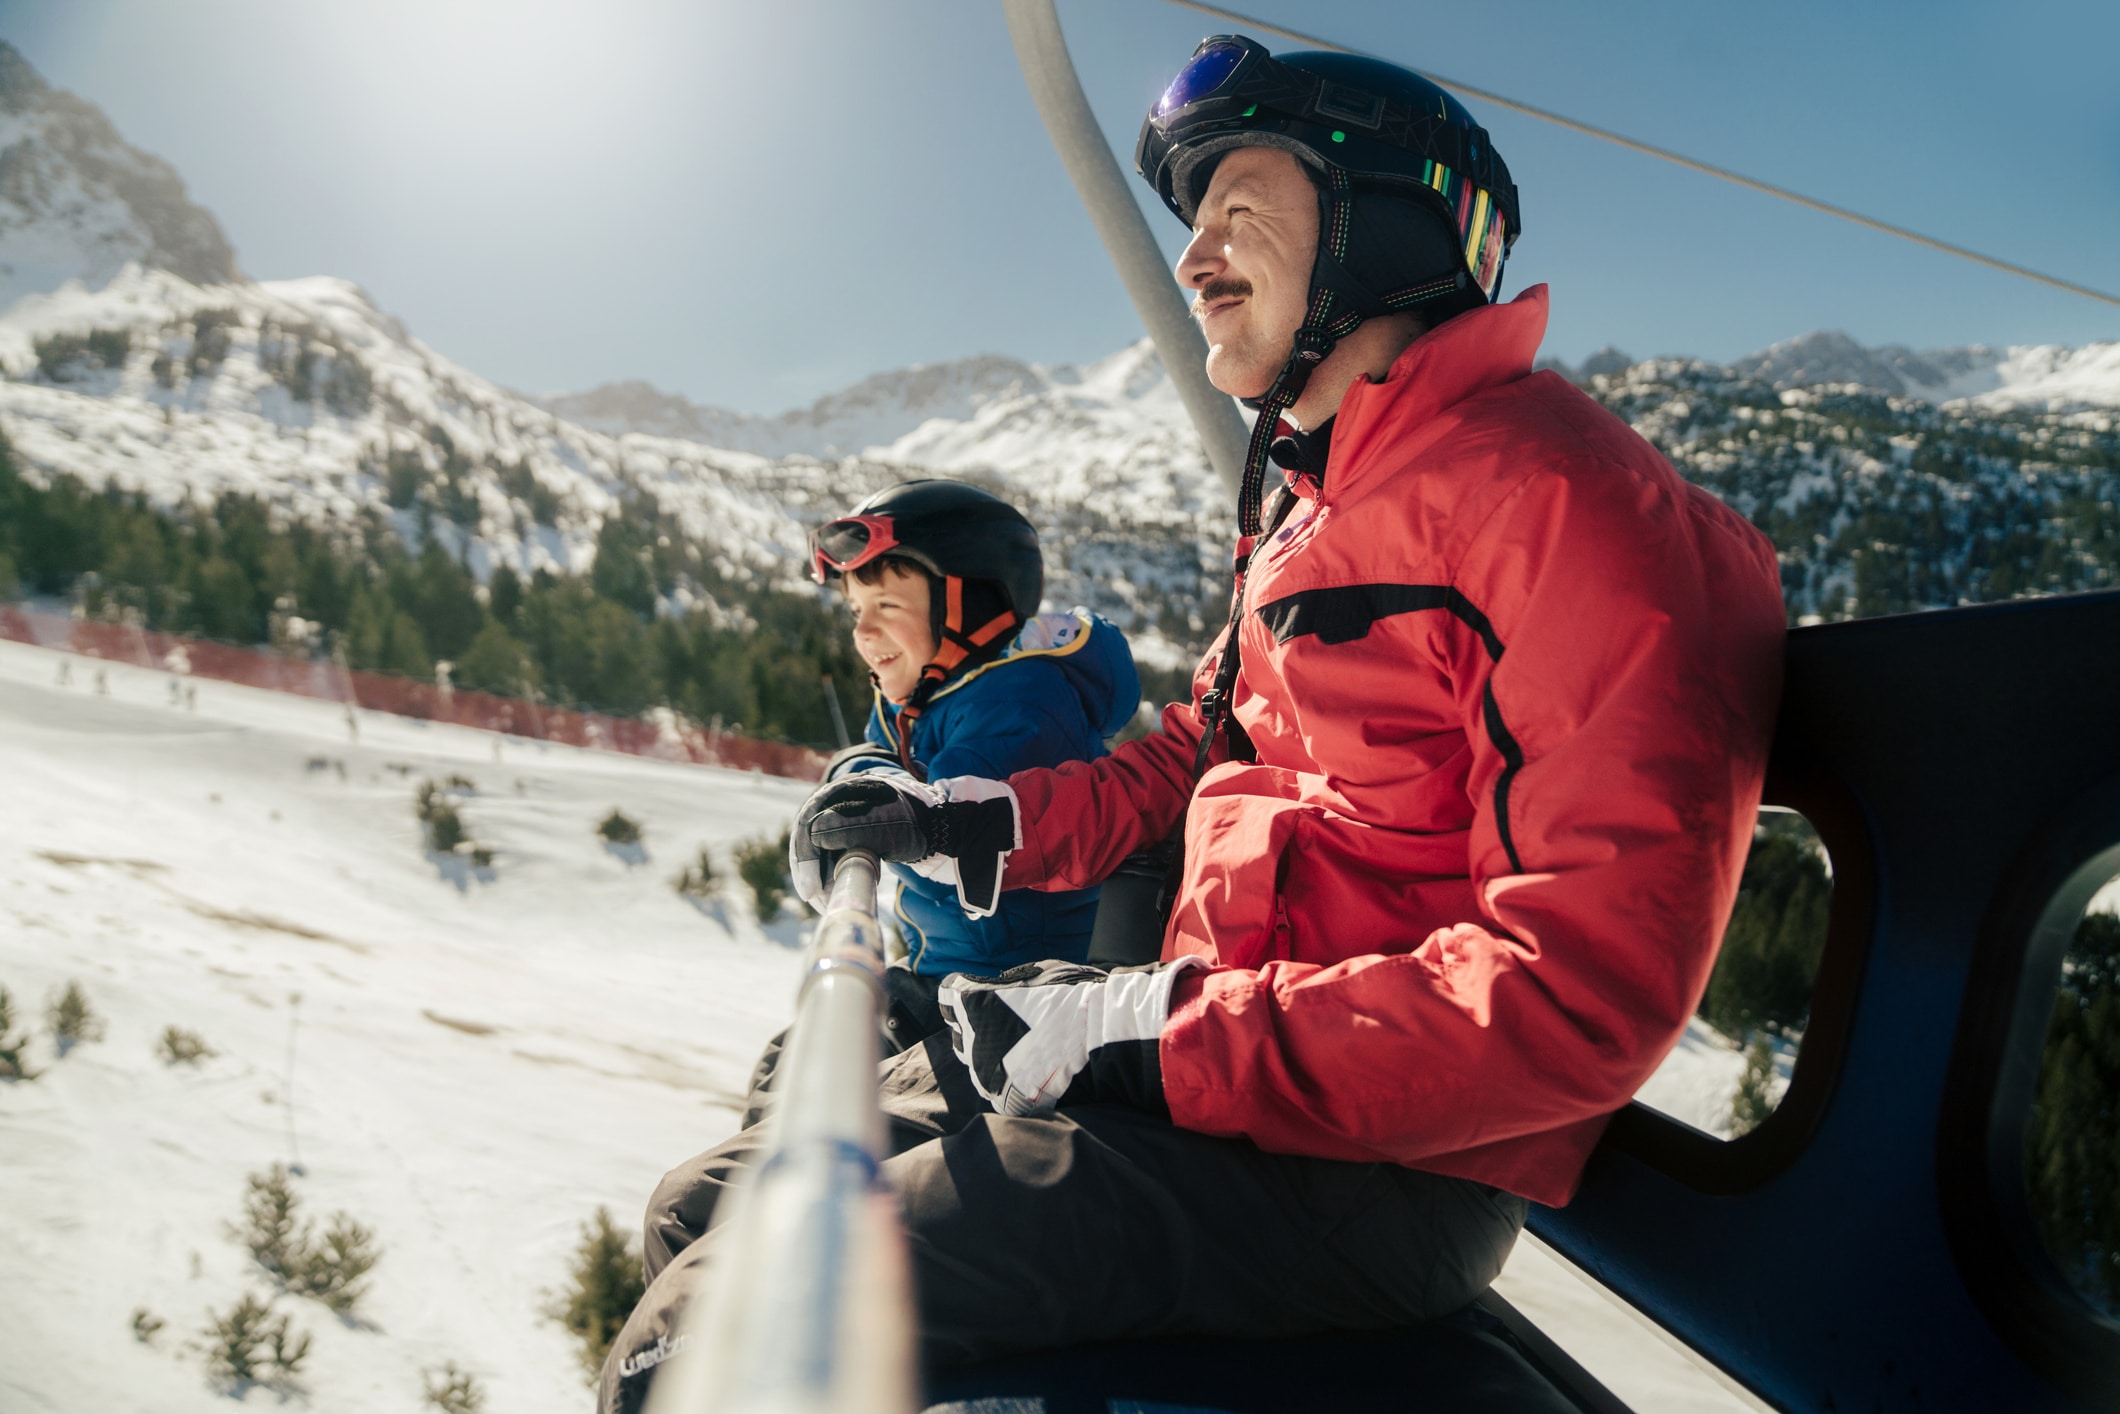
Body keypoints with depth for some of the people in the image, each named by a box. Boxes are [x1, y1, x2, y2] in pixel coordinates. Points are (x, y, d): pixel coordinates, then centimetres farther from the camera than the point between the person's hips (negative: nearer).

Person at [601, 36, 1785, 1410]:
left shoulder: (1557, 498, -16)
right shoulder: (1305, 499, 16)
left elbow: (1588, 986, -24)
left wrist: (1157, 1035, -22)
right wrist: (974, 820, 13)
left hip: (1376, 1163, -9)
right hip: (1207, 1059, 9)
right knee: (710, 1210, 10)